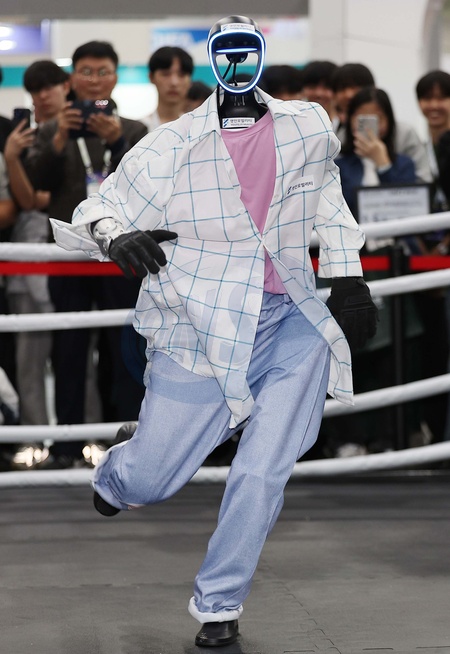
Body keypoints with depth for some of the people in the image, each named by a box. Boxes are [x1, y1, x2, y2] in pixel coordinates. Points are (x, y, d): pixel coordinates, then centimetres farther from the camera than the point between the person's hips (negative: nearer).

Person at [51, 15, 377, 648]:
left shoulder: (310, 128, 2)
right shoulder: (173, 147, -8)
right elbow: (91, 214, -5)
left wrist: (346, 275, 19)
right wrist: (115, 236, -28)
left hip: (292, 323, 2)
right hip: (201, 330, -2)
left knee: (263, 473, -11)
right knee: (149, 483, 3)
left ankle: (219, 604, 9)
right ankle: (120, 465, 43)